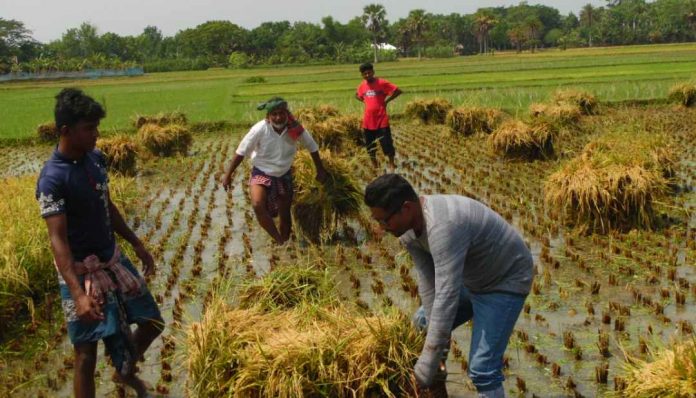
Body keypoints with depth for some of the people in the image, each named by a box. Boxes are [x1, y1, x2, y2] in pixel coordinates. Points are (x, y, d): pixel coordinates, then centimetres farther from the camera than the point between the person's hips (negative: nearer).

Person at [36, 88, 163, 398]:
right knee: (87, 353, 1)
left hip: (113, 259, 8)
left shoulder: (96, 159, 1)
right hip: (82, 271, -8)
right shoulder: (52, 178, -22)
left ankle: (125, 372, 43)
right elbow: (57, 240, -26)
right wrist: (78, 294, -34)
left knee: (153, 322, 16)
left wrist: (137, 244, 19)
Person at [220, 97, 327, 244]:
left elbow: (312, 147, 0)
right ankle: (279, 241, -20)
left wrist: (320, 170, 7)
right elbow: (241, 152, -15)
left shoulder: (295, 128, -17)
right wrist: (228, 174, -13)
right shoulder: (260, 129, -24)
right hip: (262, 173, -3)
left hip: (284, 175, 3)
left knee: (285, 216, 11)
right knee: (258, 205, -30)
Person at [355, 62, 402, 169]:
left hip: (382, 120, -5)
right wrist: (365, 101, 7)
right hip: (368, 121, 5)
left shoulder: (382, 83, -11)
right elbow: (357, 95, 25)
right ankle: (374, 166, 26)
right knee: (370, 145, 12)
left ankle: (392, 164, 12)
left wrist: (386, 100, -9)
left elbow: (398, 91, -10)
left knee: (387, 143, -1)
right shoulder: (362, 85, 4)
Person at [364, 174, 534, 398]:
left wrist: (426, 369, -37)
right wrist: (437, 339, -11)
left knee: (482, 369, -17)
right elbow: (428, 284, -9)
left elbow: (446, 298, -41)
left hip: (505, 281, -9)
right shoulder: (407, 228, -11)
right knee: (422, 323, 20)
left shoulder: (443, 226, -39)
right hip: (471, 278, 9)